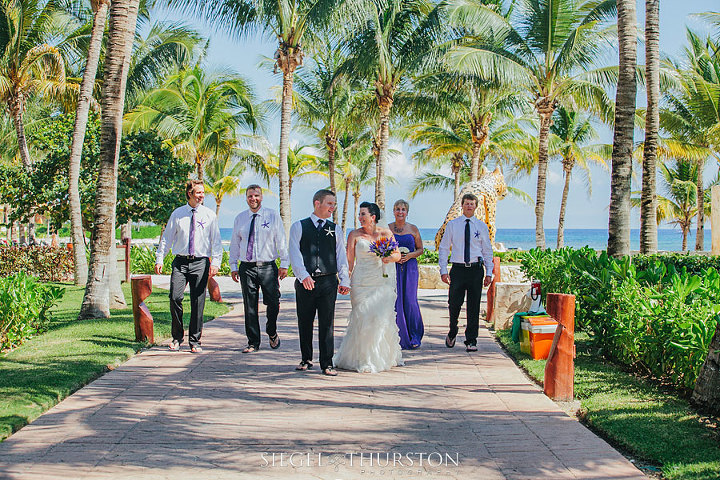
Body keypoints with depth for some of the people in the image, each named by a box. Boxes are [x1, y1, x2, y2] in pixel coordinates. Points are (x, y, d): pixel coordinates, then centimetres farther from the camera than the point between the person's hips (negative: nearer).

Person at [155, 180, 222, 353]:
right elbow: (167, 238, 10)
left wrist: (215, 263, -8)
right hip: (180, 261, 0)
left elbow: (216, 241, 4)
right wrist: (159, 259, 2)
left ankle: (194, 341, 11)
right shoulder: (177, 214, 6)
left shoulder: (209, 215, 5)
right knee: (175, 297, -10)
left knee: (198, 302, 0)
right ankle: (177, 337, 8)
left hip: (200, 262, 0)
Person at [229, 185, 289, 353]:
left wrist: (284, 264, -4)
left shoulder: (272, 216, 3)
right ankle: (253, 342, 12)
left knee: (273, 303, -5)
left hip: (268, 266, -2)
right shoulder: (240, 218, 10)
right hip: (247, 268, 2)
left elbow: (281, 241, 2)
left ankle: (272, 333, 23)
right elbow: (235, 243, 14)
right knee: (250, 307, 3)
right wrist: (233, 266, 9)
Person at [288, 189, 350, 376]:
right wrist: (304, 276, -16)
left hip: (328, 282, 1)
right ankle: (306, 359, 21)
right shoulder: (299, 227, 6)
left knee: (327, 323, -2)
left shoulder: (335, 229, 13)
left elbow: (341, 256, 11)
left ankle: (327, 364, 1)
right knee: (305, 322, 8)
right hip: (305, 282, -1)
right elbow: (295, 254, -3)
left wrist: (344, 281, 2)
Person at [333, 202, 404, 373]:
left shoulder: (386, 233, 5)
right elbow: (349, 260, 1)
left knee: (381, 318, -3)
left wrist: (389, 257, -12)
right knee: (362, 319, -5)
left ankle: (381, 358, 15)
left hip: (382, 282, 1)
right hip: (361, 283, -1)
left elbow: (398, 254, 10)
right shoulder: (355, 235, 3)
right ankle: (363, 360, 7)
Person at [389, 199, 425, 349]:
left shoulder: (413, 229, 6)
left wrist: (410, 255, -7)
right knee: (396, 301, -4)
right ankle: (400, 338, 6)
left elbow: (420, 249, 11)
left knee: (410, 300, -6)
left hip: (410, 267, 0)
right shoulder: (387, 228, 5)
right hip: (393, 268, 0)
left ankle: (414, 336, 7)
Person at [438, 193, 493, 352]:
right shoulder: (452, 225, 5)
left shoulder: (481, 226, 8)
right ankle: (452, 334, 23)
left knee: (474, 307, 1)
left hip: (476, 270, 1)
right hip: (458, 269, -1)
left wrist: (489, 273, 4)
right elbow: (443, 248, 6)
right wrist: (443, 270, -2)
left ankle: (471, 341, 10)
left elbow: (487, 251, 11)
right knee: (454, 304, -3)